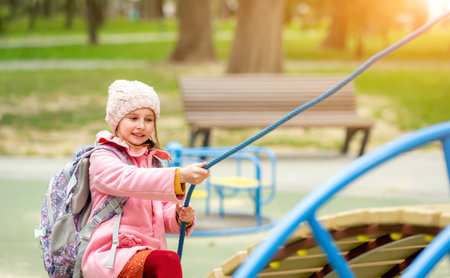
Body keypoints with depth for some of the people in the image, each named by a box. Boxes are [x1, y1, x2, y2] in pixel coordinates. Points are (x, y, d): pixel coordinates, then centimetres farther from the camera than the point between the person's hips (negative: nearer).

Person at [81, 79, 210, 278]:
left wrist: (180, 217, -3)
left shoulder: (153, 161, 24)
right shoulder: (102, 158, 2)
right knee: (168, 260, -32)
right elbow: (128, 181, -20)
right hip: (109, 254, -6)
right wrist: (180, 176, -33)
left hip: (145, 257, 7)